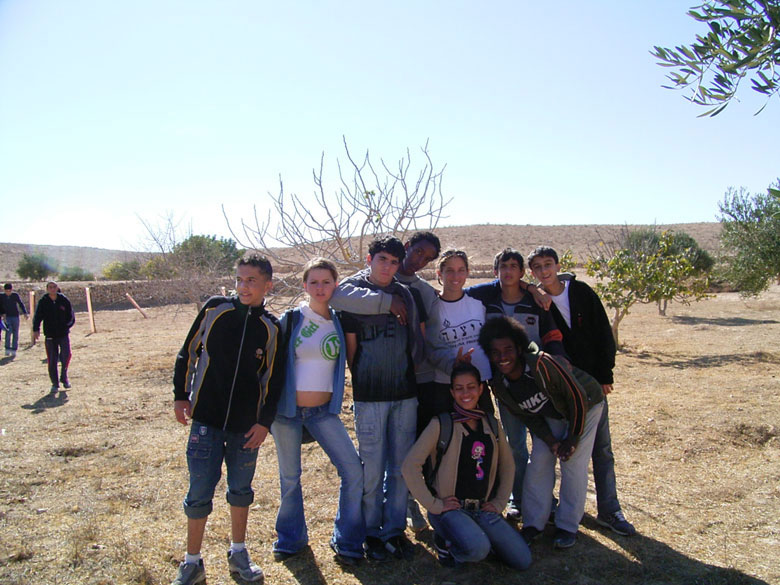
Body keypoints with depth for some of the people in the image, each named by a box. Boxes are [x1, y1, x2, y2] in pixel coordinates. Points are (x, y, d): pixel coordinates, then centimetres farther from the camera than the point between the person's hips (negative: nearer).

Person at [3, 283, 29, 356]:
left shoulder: (15, 295, -1)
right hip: (7, 317, 0)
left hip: (15, 317, 0)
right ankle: (7, 349, -4)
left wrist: (25, 313, -10)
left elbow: (21, 304, 1)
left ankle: (14, 350, 8)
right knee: (8, 332, -15)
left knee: (15, 334, 1)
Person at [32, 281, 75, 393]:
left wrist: (65, 326, -9)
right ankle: (55, 384, 15)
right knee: (52, 360, 1)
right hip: (50, 335, 0)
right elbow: (37, 317, -9)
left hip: (63, 334, 0)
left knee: (66, 355, -11)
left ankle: (64, 377, 16)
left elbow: (71, 317, 4)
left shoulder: (64, 300, -1)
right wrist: (36, 330, -24)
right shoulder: (43, 302, -2)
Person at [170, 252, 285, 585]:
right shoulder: (215, 310, -3)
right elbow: (188, 352, 5)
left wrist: (264, 422, -3)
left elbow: (273, 379, 1)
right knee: (200, 492, 1)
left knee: (241, 491, 14)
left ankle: (238, 555, 33)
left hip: (247, 424, 1)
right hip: (207, 419, -1)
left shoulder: (271, 328, -2)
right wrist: (181, 395, 3)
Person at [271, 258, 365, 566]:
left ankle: (346, 541, 12)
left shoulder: (339, 322, 1)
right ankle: (290, 538, 34)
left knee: (353, 470, -7)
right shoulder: (291, 319, -4)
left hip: (323, 411, 1)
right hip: (287, 409, -1)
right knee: (290, 476, 11)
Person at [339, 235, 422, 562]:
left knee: (401, 467, 9)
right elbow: (350, 347, 2)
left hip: (405, 393, 4)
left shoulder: (405, 295, 9)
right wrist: (364, 379, 6)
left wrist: (407, 372, 11)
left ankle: (394, 530, 23)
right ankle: (372, 533, 21)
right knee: (372, 469, 3)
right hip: (370, 397, -3)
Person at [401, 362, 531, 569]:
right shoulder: (442, 424, -10)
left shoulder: (491, 424, 6)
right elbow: (410, 465, -15)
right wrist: (434, 505, -14)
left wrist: (499, 502, 8)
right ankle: (445, 541, 1)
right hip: (451, 508, -5)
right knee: (478, 549, -32)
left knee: (523, 560, -4)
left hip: (483, 509, 6)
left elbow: (507, 466, 17)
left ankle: (475, 536, 17)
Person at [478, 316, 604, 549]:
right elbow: (529, 417, -3)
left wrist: (572, 440, -17)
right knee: (539, 461, -3)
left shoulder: (543, 364, -37)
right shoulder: (499, 386, -18)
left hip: (585, 406, -4)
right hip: (552, 414, 5)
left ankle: (568, 527, 7)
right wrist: (551, 441, -14)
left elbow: (578, 398, -26)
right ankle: (533, 523, 11)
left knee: (573, 463, -9)